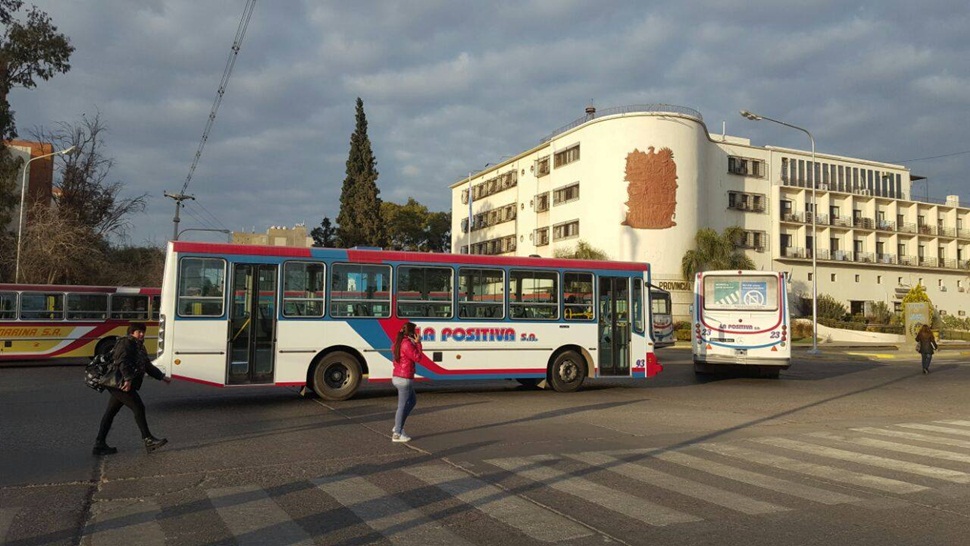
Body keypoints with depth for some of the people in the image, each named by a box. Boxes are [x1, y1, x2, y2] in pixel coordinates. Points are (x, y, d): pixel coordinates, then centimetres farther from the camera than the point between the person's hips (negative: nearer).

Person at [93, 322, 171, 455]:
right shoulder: (126, 343, -9)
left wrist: (162, 377, 25)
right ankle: (148, 440, -6)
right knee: (138, 408, -10)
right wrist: (128, 379, -33)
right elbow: (122, 362, -23)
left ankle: (100, 444, 16)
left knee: (110, 413, 11)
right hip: (121, 384, -10)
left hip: (119, 385, 10)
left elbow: (148, 366, 27)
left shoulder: (139, 347, 21)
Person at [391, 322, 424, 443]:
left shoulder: (399, 342, 10)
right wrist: (418, 343, -8)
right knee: (402, 406, -1)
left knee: (412, 401, 22)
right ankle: (397, 434, 5)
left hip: (397, 377, 10)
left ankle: (398, 426, 22)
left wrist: (415, 344, 10)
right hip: (404, 379, -10)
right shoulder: (407, 344, -19)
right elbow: (417, 357, -17)